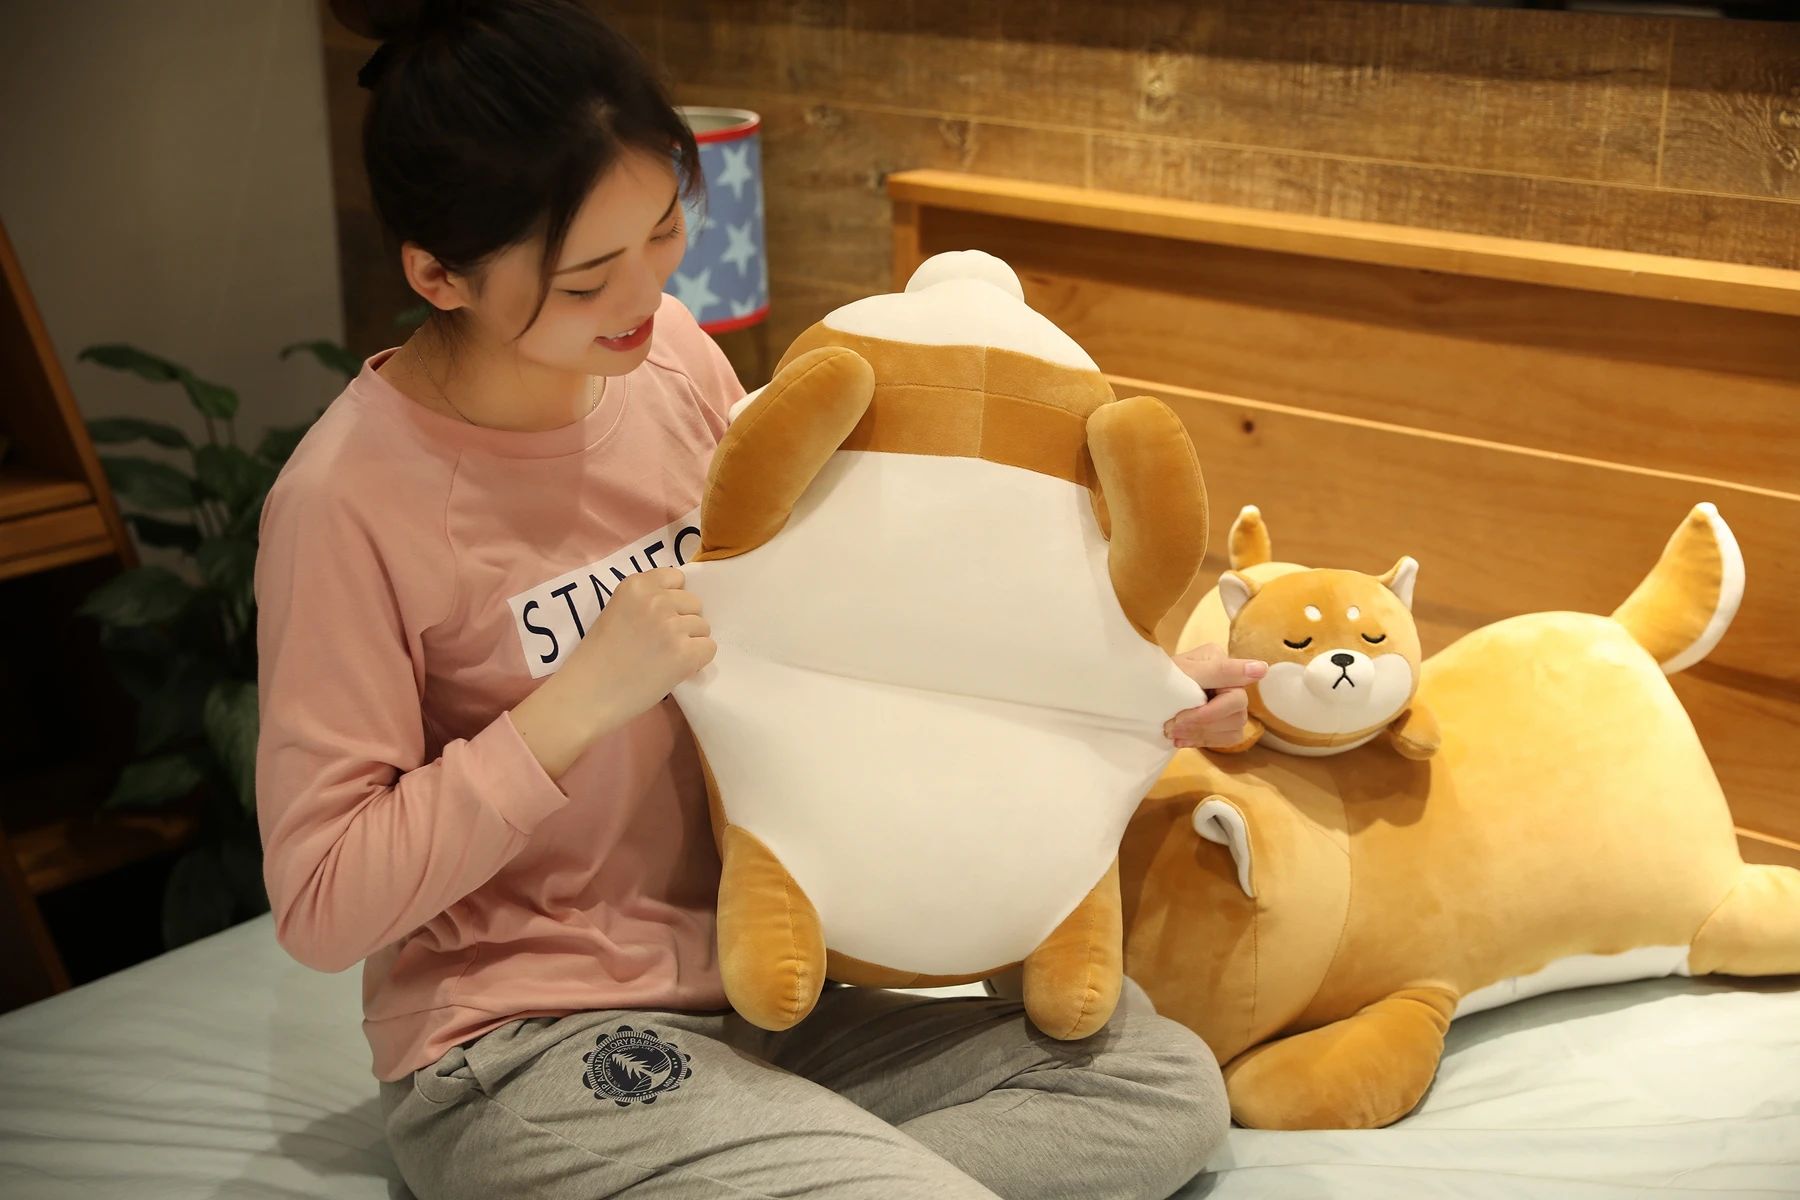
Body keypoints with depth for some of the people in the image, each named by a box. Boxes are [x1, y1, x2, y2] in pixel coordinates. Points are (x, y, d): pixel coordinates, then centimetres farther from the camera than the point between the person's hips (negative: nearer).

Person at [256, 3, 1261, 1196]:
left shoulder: (674, 354, -1)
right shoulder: (351, 500, -18)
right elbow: (321, 905, -15)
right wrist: (583, 698, -23)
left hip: (748, 985, 7)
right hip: (526, 1049, -7)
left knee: (1168, 1089, 0)